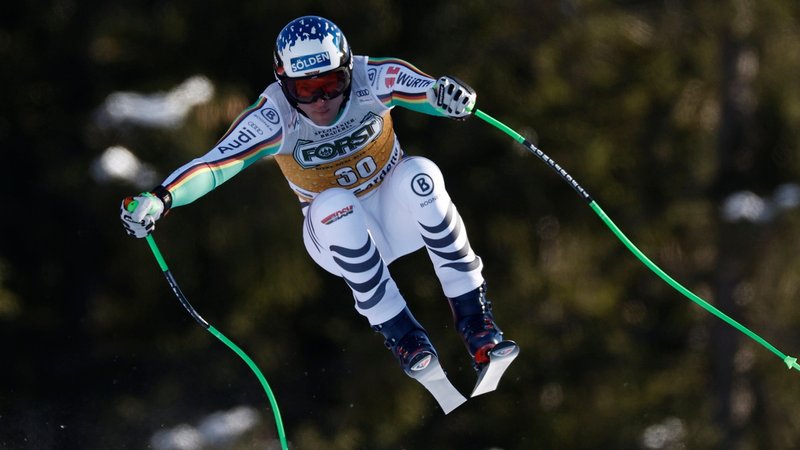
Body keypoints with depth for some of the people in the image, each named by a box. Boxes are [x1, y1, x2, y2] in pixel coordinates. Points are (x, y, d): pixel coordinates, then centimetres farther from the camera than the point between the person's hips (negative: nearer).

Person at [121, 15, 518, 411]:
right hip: (338, 238, -1)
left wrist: (447, 96, -59)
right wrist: (159, 199, -48)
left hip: (396, 212, 1)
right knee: (334, 205, -36)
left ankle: (473, 316, -25)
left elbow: (428, 91, -35)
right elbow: (214, 165, -31)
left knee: (418, 174, -32)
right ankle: (400, 335, -27)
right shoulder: (274, 118, -24)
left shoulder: (371, 81, -21)